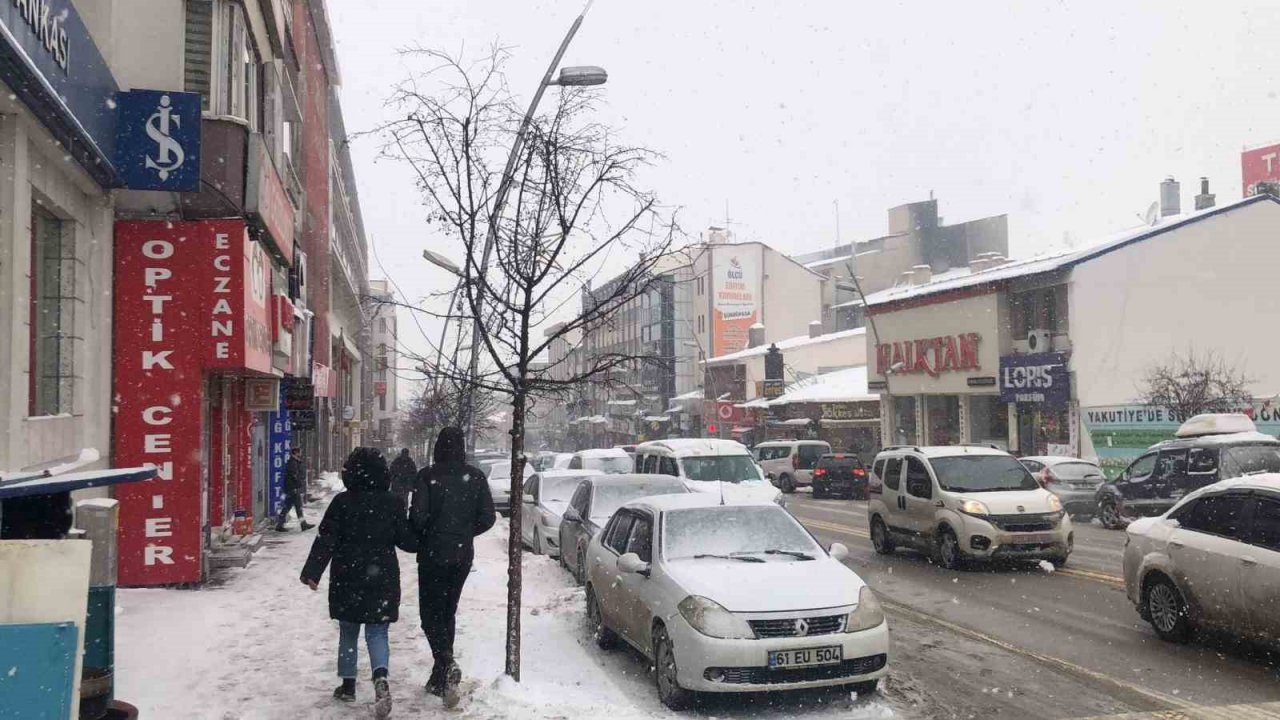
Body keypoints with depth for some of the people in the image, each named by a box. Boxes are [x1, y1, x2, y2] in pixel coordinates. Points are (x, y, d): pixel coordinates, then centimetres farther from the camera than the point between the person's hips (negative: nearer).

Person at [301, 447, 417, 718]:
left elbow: (326, 540, -9)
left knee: (348, 633, 16)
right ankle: (381, 677, -18)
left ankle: (348, 685, 23)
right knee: (377, 633, 6)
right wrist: (422, 542, 19)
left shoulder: (342, 502, -6)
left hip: (348, 579, 0)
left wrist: (312, 571, -7)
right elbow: (406, 540, 0)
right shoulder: (392, 503, -3)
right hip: (382, 579, 0)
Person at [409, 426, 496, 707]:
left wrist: (420, 535, 4)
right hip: (463, 555, 4)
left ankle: (447, 664, -20)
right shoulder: (475, 477, -1)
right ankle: (440, 678, 21)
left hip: (433, 554, -4)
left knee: (431, 612, 5)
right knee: (448, 611, 17)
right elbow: (488, 517, -1)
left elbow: (418, 516, -17)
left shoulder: (428, 476, -12)